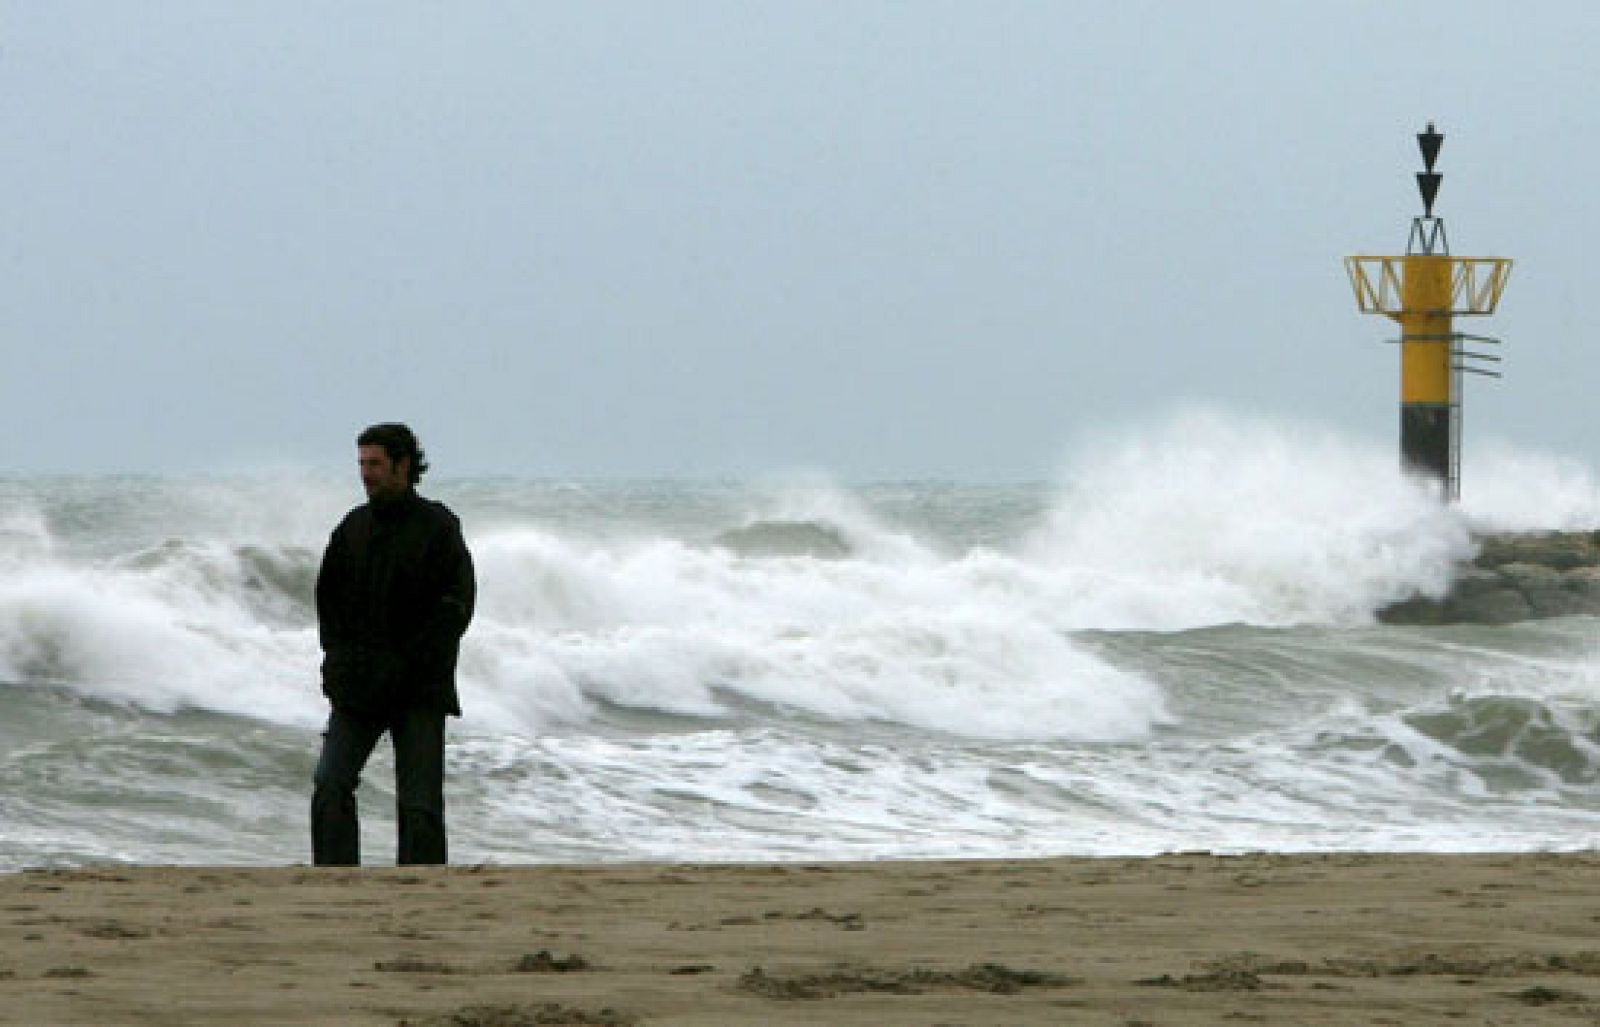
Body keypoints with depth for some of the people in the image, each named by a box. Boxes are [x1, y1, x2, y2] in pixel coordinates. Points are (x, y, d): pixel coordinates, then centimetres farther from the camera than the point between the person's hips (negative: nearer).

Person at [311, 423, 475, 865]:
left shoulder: (437, 527, -4)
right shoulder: (354, 526, 10)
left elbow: (456, 606, -8)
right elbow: (327, 596, 18)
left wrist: (405, 665, -13)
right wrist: (339, 656, 3)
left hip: (419, 692, -4)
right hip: (357, 689, 4)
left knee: (419, 803, -5)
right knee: (331, 786, -11)